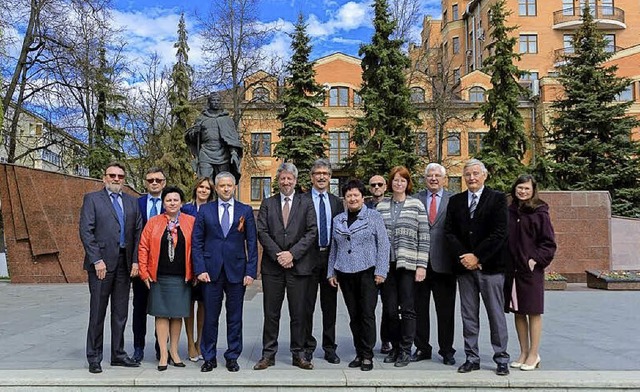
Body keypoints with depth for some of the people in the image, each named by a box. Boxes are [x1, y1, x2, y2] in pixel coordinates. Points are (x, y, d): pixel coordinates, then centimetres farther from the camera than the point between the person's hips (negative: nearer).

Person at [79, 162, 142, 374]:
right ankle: (94, 358, 14)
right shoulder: (92, 199, 1)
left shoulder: (131, 202, 13)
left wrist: (135, 261, 0)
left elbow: (138, 232, 10)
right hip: (101, 262, -4)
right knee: (97, 312, 3)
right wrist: (97, 260, -14)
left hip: (125, 263, 4)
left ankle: (118, 354, 22)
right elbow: (86, 231, -7)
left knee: (121, 312, 11)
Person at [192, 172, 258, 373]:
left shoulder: (246, 211, 5)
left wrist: (251, 271, -4)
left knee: (235, 318, 8)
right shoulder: (205, 210, 6)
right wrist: (200, 269, -5)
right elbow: (197, 242, 4)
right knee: (210, 317, 6)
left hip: (236, 271, 0)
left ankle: (232, 357, 21)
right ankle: (209, 358, 20)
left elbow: (252, 243, 3)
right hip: (211, 271, 0)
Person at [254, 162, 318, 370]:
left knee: (299, 313, 5)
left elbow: (312, 232, -2)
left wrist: (292, 253, -11)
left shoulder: (306, 203, 7)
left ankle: (298, 354, 18)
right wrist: (278, 255, -11)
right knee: (271, 313, 6)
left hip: (299, 265, -1)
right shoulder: (267, 203, 9)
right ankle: (268, 354, 18)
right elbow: (262, 232, 1)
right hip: (272, 266, 1)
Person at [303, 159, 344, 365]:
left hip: (331, 257, 3)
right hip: (309, 257, -3)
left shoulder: (337, 202, 11)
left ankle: (330, 347, 21)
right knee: (307, 305, 4)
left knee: (330, 305, 10)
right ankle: (307, 346, 17)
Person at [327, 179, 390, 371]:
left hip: (367, 272, -4)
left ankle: (367, 355, 6)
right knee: (354, 315, 9)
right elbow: (334, 248, 17)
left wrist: (380, 271, -9)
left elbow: (383, 244, -3)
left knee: (367, 314, -4)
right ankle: (359, 353, 19)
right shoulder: (338, 220, 13)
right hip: (345, 274, 4)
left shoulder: (373, 216, 1)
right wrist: (331, 272, 12)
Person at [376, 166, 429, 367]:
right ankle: (395, 347, 23)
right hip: (386, 265, 3)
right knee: (389, 309, 7)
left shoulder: (416, 205, 1)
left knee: (407, 309, 2)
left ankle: (406, 350, 14)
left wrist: (421, 265, -7)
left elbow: (424, 237, -2)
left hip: (408, 264, -3)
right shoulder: (381, 206, 9)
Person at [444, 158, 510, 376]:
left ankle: (501, 359, 16)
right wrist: (463, 256, -8)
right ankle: (472, 358, 19)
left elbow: (499, 232, -8)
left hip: (490, 266, -3)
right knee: (468, 315, 9)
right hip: (464, 267, 3)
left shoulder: (497, 198, 0)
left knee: (496, 315, 4)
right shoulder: (455, 201, 11)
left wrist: (477, 256, -12)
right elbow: (449, 231, 5)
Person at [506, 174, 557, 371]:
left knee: (533, 312, 3)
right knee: (518, 312, 11)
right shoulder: (510, 212, 8)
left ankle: (534, 354, 15)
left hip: (531, 269, -4)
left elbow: (549, 243, -4)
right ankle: (524, 352, 22)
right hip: (512, 269, 5)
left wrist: (535, 260, -15)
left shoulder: (540, 213, -4)